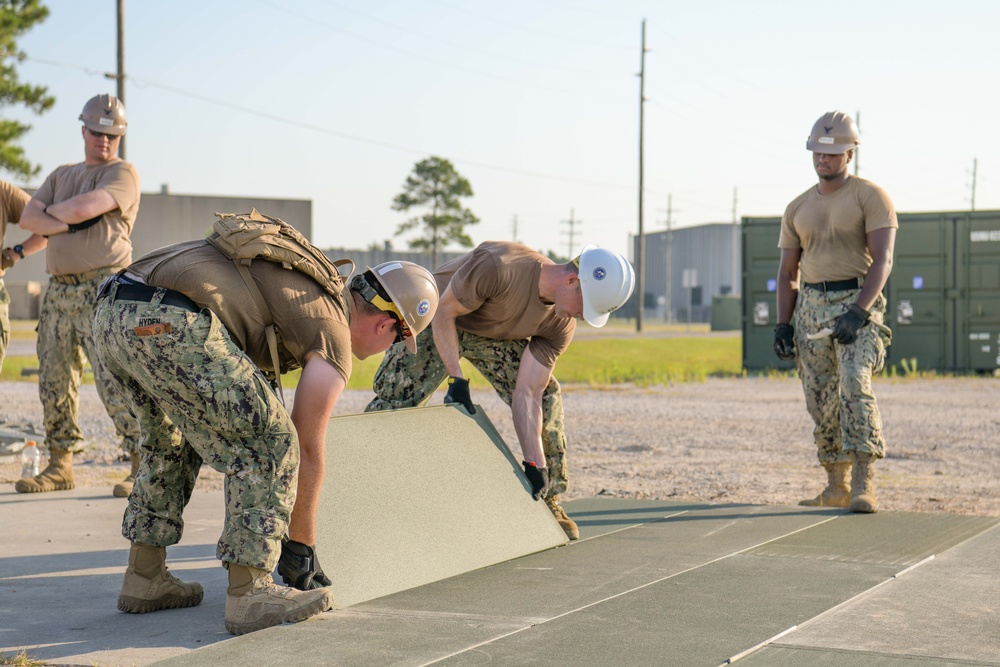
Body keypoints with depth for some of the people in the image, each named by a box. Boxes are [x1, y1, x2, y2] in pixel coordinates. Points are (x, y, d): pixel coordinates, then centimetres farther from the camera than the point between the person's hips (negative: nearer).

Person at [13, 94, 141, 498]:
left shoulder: (123, 174, 2)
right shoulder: (61, 175, 22)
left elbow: (83, 207, -15)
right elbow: (28, 218, 8)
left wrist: (48, 216, 4)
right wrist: (66, 224, -9)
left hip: (102, 288, -7)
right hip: (58, 289, 7)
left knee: (114, 379, -14)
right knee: (54, 381, 8)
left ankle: (143, 465, -11)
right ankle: (60, 464, 17)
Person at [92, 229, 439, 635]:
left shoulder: (305, 285, 34)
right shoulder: (334, 341, 8)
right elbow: (308, 450, 12)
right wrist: (302, 547, 23)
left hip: (110, 314, 9)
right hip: (169, 325, -9)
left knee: (171, 439, 29)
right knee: (270, 442, 3)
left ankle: (144, 577, 31)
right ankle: (249, 593, 3)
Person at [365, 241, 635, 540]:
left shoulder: (560, 325, -21)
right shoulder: (500, 268, -40)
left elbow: (527, 393, -21)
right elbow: (443, 313, -26)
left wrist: (535, 463, -27)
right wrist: (457, 380, -30)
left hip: (497, 333, 5)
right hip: (437, 319, -5)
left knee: (546, 396, -8)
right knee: (393, 402, -18)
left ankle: (547, 502, 5)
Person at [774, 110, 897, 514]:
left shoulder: (870, 197, 0)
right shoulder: (797, 208, 16)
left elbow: (882, 260, -10)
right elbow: (787, 273, 18)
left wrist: (858, 311, -22)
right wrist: (782, 324, 5)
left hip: (857, 303, -5)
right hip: (810, 307, 5)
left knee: (855, 385, -23)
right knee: (821, 402, 4)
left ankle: (864, 484, -25)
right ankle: (836, 488, 14)